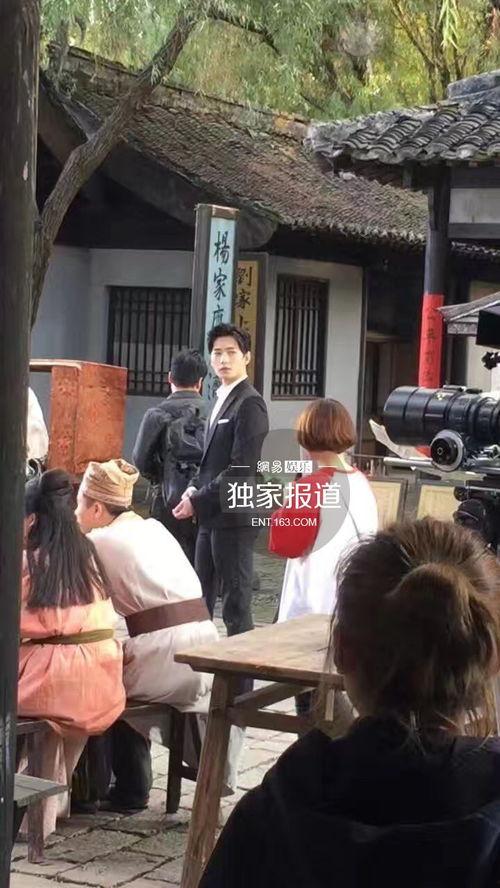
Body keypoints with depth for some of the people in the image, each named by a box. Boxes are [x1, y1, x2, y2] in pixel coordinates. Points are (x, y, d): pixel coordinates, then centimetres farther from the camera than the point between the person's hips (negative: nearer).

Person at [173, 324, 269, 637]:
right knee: (200, 599, 12)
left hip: (234, 517, -9)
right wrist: (195, 489, 6)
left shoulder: (249, 404, -12)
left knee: (236, 601, -4)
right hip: (211, 516, 9)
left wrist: (197, 501, -15)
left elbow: (241, 469, -19)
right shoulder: (222, 399, 16)